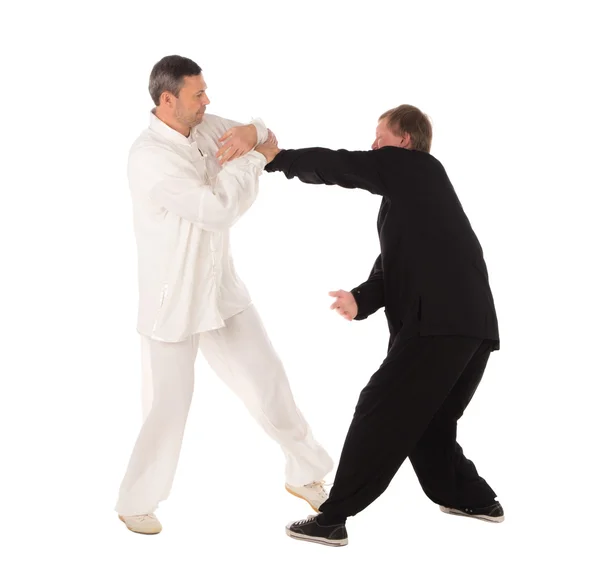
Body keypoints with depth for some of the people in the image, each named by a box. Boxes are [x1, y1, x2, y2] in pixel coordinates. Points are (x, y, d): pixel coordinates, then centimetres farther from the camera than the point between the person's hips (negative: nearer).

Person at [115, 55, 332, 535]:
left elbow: (268, 138, 13)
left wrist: (250, 133, -11)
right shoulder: (149, 158, -23)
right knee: (169, 405, 1)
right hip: (172, 301, -7)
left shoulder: (205, 127, 0)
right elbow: (220, 210, -30)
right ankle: (135, 503, 24)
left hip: (222, 289, 7)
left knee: (267, 378, 11)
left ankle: (305, 473, 28)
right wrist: (253, 156, -16)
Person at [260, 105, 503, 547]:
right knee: (425, 421, 22)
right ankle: (474, 498, 34)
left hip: (442, 323, -10)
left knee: (381, 412, -5)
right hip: (470, 323, 10)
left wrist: (277, 157, 4)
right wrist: (362, 299, 0)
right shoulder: (414, 189, 27)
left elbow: (338, 166, -4)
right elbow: (396, 264, 17)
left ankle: (333, 519, -1)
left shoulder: (416, 168, 2)